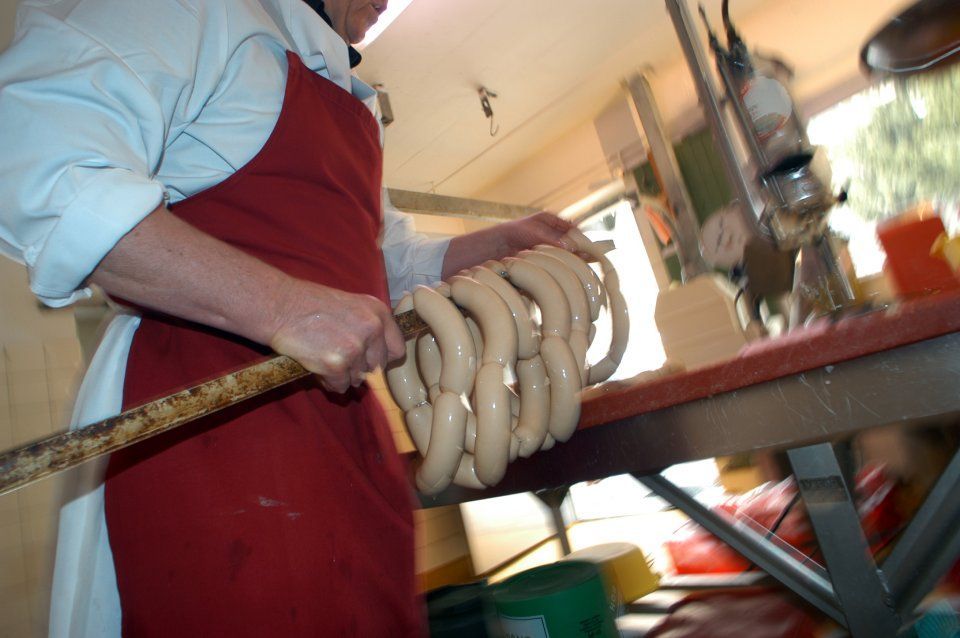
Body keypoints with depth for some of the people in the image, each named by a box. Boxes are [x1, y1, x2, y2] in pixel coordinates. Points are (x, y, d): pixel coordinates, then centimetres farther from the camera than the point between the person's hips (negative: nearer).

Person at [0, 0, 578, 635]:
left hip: (348, 422, 8)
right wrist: (281, 305, -25)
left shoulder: (351, 109, 25)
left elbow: (393, 259, 33)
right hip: (206, 420, -8)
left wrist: (508, 240, 21)